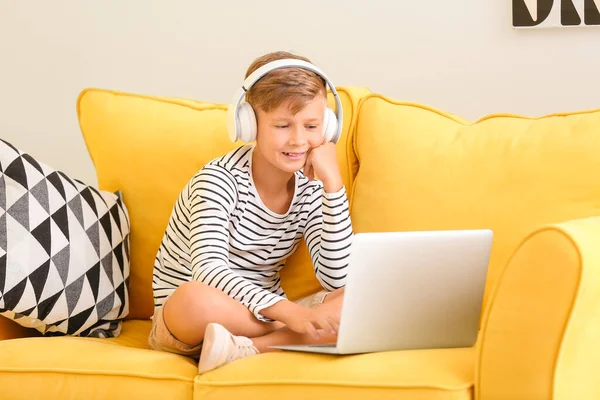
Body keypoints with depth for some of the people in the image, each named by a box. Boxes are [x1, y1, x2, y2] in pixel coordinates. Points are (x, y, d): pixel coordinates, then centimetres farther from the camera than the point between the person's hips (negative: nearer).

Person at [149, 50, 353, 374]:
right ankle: (295, 340, -20)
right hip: (183, 321, -5)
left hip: (262, 317, 5)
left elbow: (337, 280, -13)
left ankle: (249, 346, -28)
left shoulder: (310, 189, -1)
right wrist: (287, 312, -43)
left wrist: (333, 182, -18)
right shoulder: (221, 179, -16)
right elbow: (208, 272, -30)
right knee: (195, 297, -41)